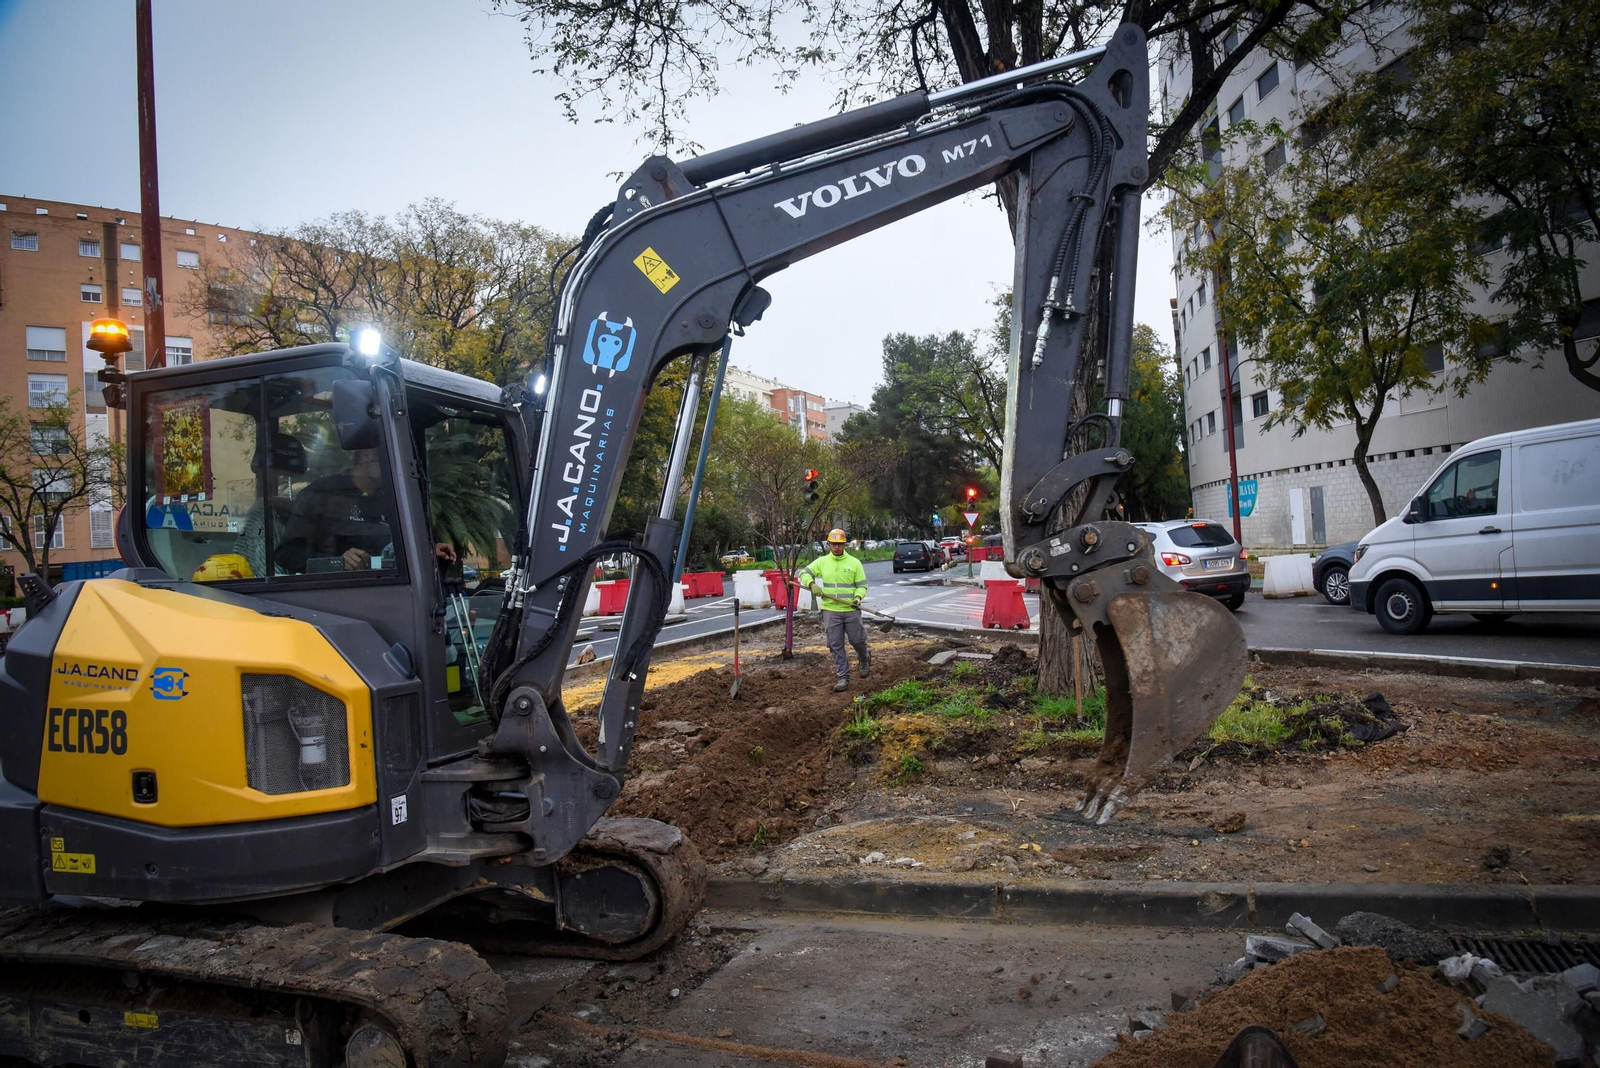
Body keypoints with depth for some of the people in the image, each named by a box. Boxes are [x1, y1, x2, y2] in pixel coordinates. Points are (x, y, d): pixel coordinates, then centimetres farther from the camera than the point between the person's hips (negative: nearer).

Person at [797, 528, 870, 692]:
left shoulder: (854, 563, -1)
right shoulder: (822, 562, 4)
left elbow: (862, 585, 1)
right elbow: (804, 573, 4)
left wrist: (857, 598, -18)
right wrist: (812, 584, -15)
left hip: (851, 610, -1)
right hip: (830, 611, 1)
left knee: (857, 640, 9)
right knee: (836, 645, 2)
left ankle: (865, 660, 41)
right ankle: (843, 677, 10)